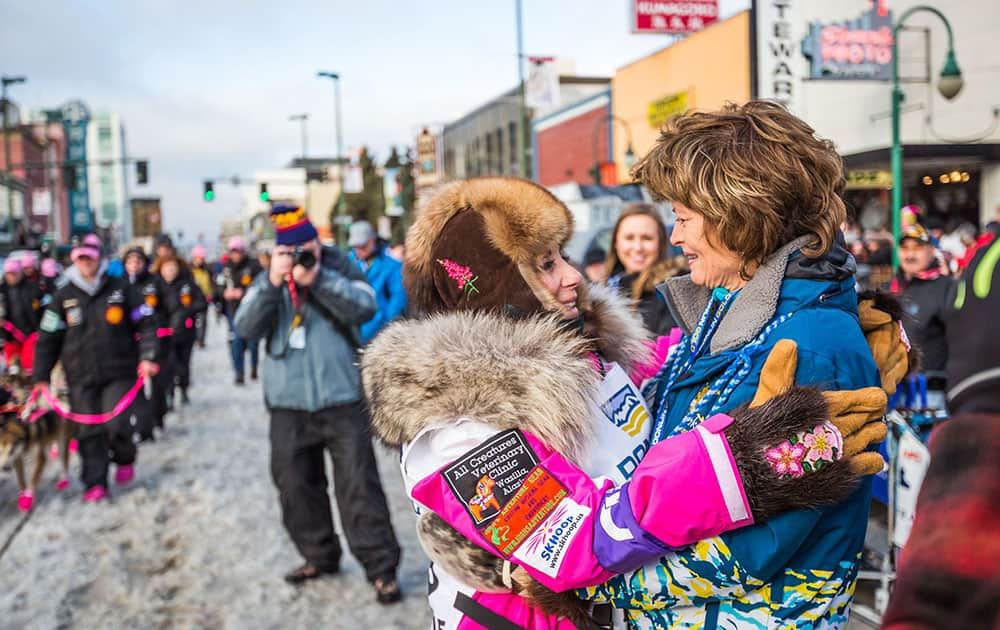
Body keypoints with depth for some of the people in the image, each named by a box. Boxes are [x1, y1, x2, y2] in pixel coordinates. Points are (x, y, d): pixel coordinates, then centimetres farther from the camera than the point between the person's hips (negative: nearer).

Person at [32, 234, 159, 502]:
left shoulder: (119, 289, 1)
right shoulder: (64, 296, 5)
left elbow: (145, 323, 3)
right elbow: (48, 338, 9)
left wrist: (147, 357, -10)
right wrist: (41, 376, 6)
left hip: (118, 372, -2)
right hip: (81, 376, 2)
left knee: (116, 424, -11)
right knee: (89, 432, 2)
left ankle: (125, 458, 20)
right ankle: (95, 483, 14)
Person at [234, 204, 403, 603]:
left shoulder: (339, 267, 0)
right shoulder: (267, 281, 7)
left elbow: (365, 308, -16)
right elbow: (246, 328, -7)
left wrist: (318, 279, -23)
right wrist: (272, 283, -19)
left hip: (342, 401, -3)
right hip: (288, 406, 4)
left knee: (359, 485, -5)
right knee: (296, 486, 11)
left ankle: (381, 567, 3)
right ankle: (319, 556, 29)